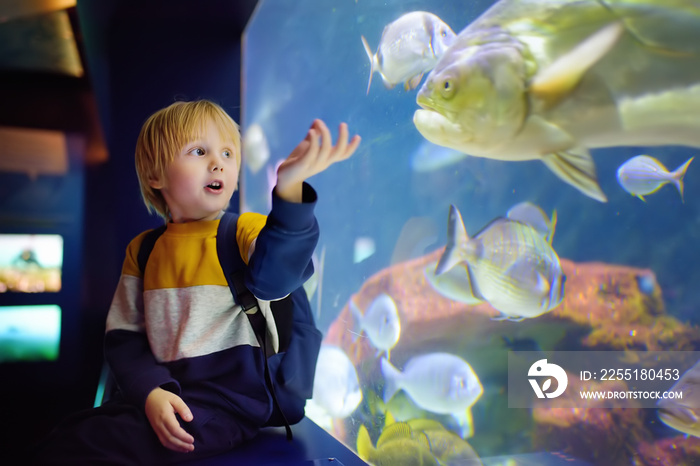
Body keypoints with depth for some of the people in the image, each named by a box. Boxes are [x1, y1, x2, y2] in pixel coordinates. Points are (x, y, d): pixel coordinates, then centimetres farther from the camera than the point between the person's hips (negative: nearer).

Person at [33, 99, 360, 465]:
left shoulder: (245, 230, -6)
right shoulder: (143, 249, 9)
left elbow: (272, 276, -30)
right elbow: (124, 336, 6)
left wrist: (290, 188, -46)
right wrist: (151, 390, -13)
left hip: (227, 403, -5)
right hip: (163, 393, 6)